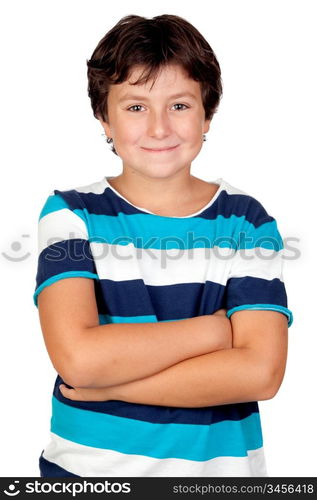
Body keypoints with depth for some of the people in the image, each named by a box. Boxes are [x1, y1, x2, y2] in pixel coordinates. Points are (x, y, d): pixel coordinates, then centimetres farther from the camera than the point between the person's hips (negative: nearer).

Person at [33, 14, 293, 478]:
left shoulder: (246, 221, -7)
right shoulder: (71, 214, -9)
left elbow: (261, 372, -18)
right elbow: (77, 357, -22)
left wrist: (107, 381, -19)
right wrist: (216, 328, -18)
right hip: (85, 465, 0)